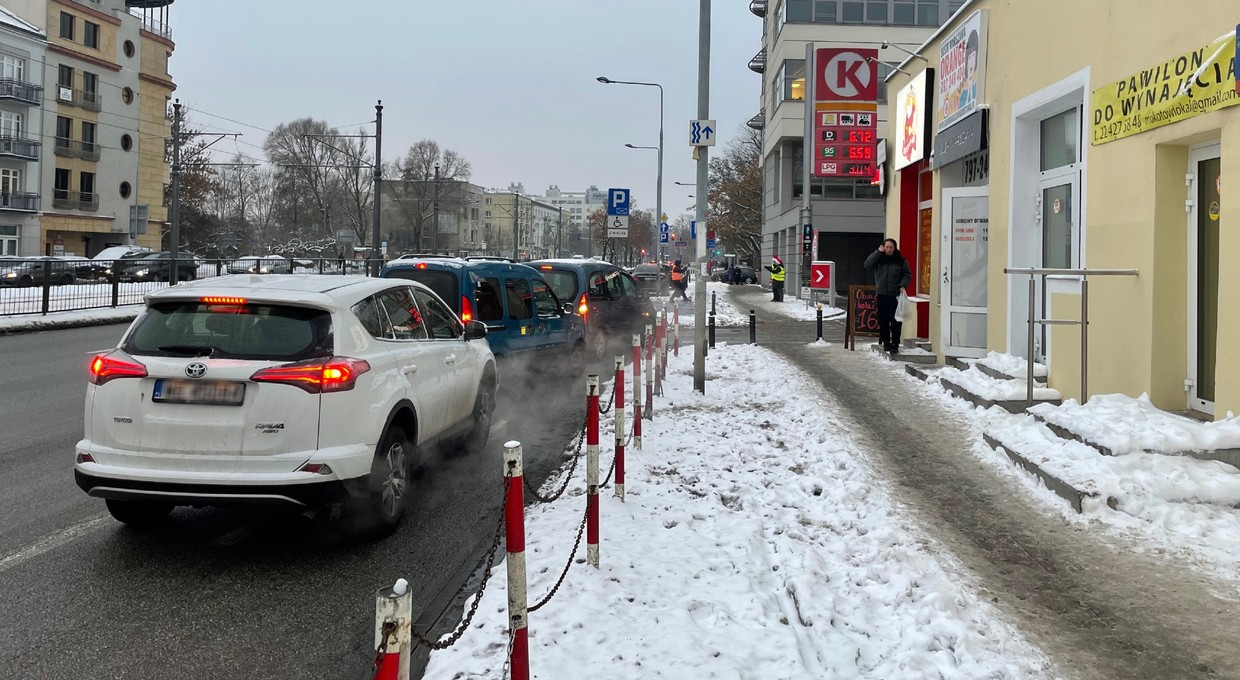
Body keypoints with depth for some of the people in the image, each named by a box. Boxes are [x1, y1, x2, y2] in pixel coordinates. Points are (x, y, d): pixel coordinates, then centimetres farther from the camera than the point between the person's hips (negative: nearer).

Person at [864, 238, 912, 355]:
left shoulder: (901, 260, 4)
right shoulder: (879, 258, 7)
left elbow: (907, 275, 7)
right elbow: (867, 265, -8)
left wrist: (903, 285, -12)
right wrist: (878, 252, -10)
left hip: (896, 295, -2)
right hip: (882, 295, 2)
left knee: (895, 321, -7)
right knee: (883, 320, 5)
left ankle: (895, 345, -4)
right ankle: (886, 343, 16)